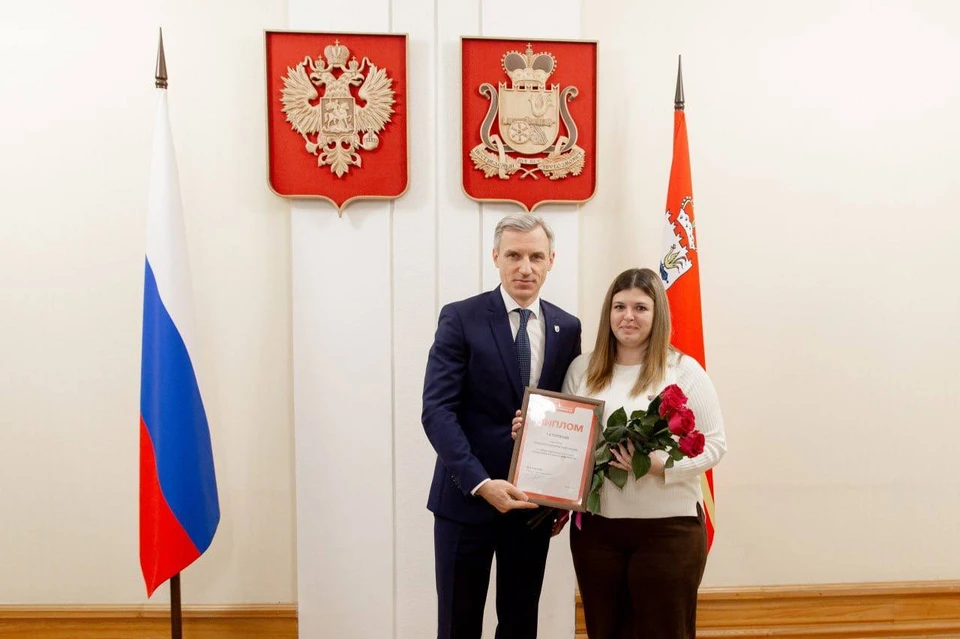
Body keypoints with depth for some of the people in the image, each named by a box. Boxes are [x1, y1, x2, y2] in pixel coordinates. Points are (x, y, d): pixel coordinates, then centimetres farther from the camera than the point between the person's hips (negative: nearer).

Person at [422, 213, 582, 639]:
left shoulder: (567, 328, 5)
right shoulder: (460, 318, -8)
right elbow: (437, 410, -14)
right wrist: (480, 483, -23)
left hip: (534, 501, 4)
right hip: (466, 498, -3)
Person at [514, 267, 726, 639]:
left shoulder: (684, 371, -5)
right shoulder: (582, 369, 6)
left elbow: (713, 444, -6)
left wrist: (661, 464, -21)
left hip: (668, 527, -3)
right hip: (594, 526, 3)